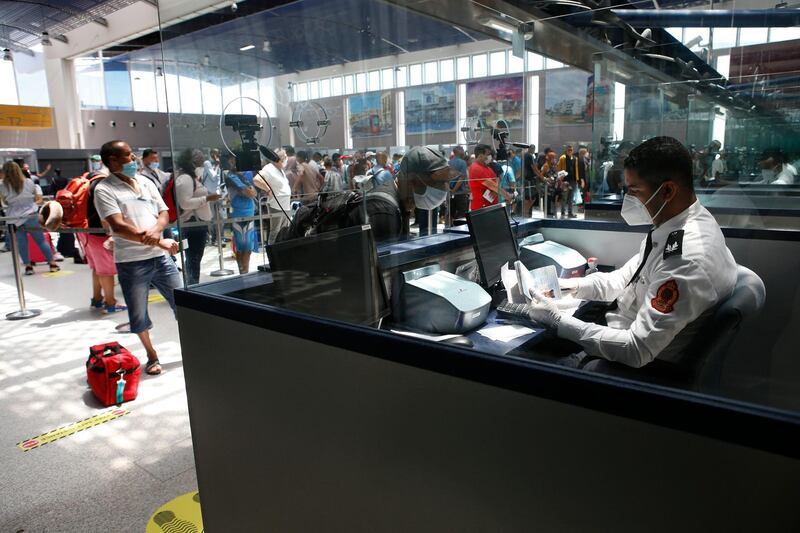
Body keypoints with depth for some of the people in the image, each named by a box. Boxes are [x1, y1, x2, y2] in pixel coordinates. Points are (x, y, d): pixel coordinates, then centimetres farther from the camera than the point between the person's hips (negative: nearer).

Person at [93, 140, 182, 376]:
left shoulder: (146, 182, 11)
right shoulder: (104, 190, -7)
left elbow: (164, 213, 9)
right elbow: (118, 226, -17)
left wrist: (156, 230, -15)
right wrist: (159, 242, -20)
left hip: (160, 258, 4)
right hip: (131, 263, -4)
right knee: (138, 315, 8)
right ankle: (152, 357, 25)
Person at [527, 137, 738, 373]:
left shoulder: (687, 260, -33)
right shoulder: (672, 225, -4)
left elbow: (637, 350, -30)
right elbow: (629, 275, 11)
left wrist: (557, 320, -25)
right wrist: (570, 285, -3)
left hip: (642, 363, -8)